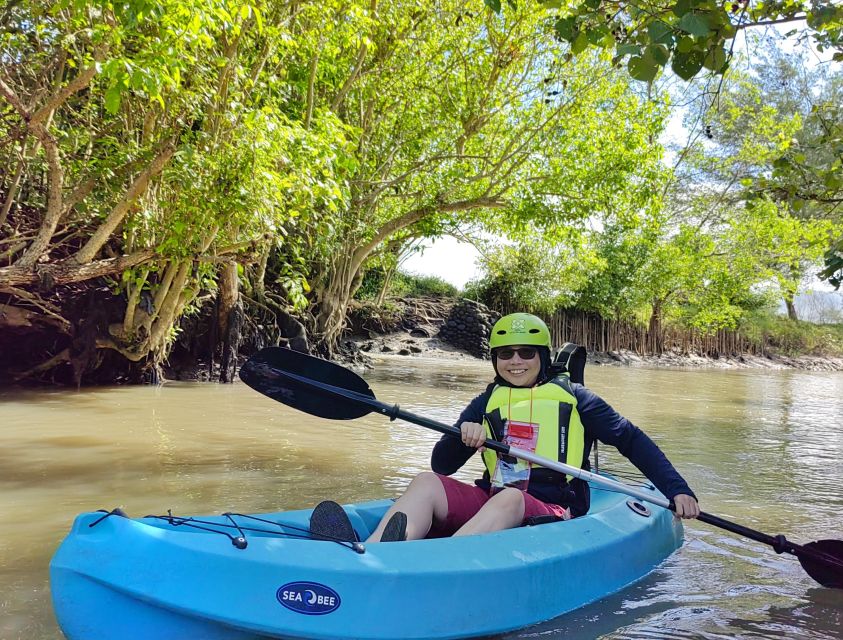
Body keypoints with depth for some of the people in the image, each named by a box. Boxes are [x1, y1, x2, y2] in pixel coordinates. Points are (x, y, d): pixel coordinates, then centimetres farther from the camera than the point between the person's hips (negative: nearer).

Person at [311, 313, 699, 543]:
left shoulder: (571, 396, 7)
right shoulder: (489, 401, 14)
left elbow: (631, 440, 7)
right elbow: (441, 465, 9)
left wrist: (677, 490, -4)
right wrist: (463, 436, -13)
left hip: (552, 513, -3)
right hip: (490, 501, 3)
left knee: (510, 498, -37)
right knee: (426, 483, -23)